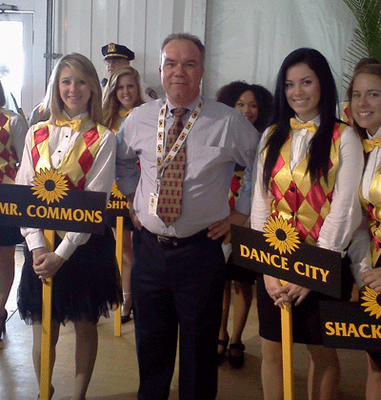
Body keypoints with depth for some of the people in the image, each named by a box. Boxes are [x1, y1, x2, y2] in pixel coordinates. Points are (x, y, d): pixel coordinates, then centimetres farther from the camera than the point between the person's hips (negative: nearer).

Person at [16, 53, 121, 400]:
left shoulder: (103, 139, -5)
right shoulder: (37, 134, 6)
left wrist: (62, 253, -16)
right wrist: (37, 246, -11)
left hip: (86, 244, -2)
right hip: (41, 244, 3)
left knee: (85, 326, 11)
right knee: (43, 330, 9)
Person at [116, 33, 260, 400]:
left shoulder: (230, 123, -8)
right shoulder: (139, 118, 2)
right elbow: (121, 159, 22)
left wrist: (240, 212, 1)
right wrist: (132, 198, 12)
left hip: (201, 248, -3)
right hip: (149, 244, 3)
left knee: (199, 345, 11)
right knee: (150, 341, 19)